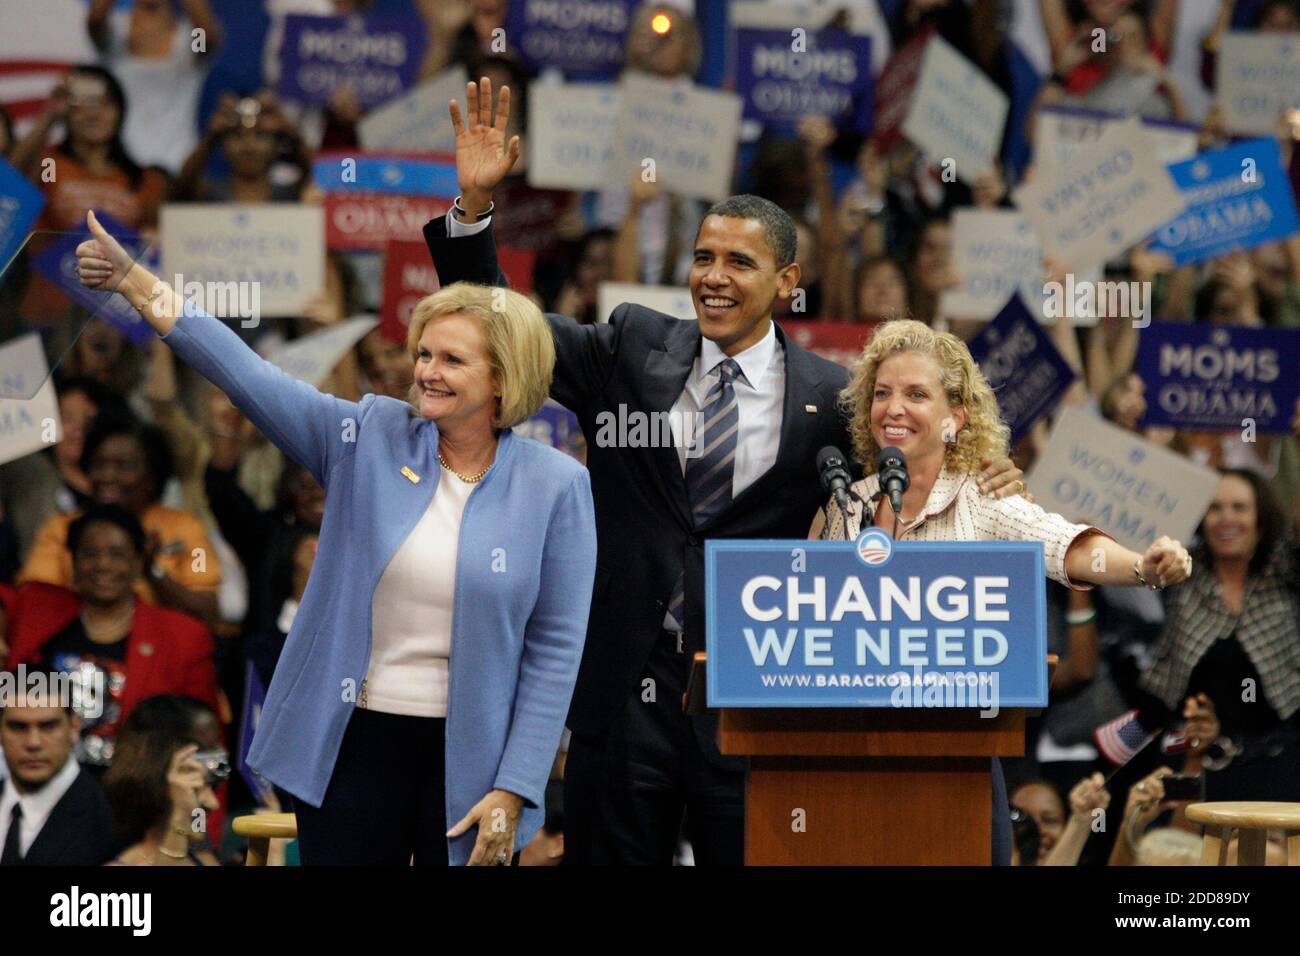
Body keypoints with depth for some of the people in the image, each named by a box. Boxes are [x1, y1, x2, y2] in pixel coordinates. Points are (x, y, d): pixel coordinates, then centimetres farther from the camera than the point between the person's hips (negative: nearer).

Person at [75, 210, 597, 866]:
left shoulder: (556, 486, -3)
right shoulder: (369, 438, 2)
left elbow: (556, 647, -4)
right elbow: (247, 375, -7)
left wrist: (514, 790, -9)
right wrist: (130, 281, -17)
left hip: (468, 756, -1)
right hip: (354, 741, 1)